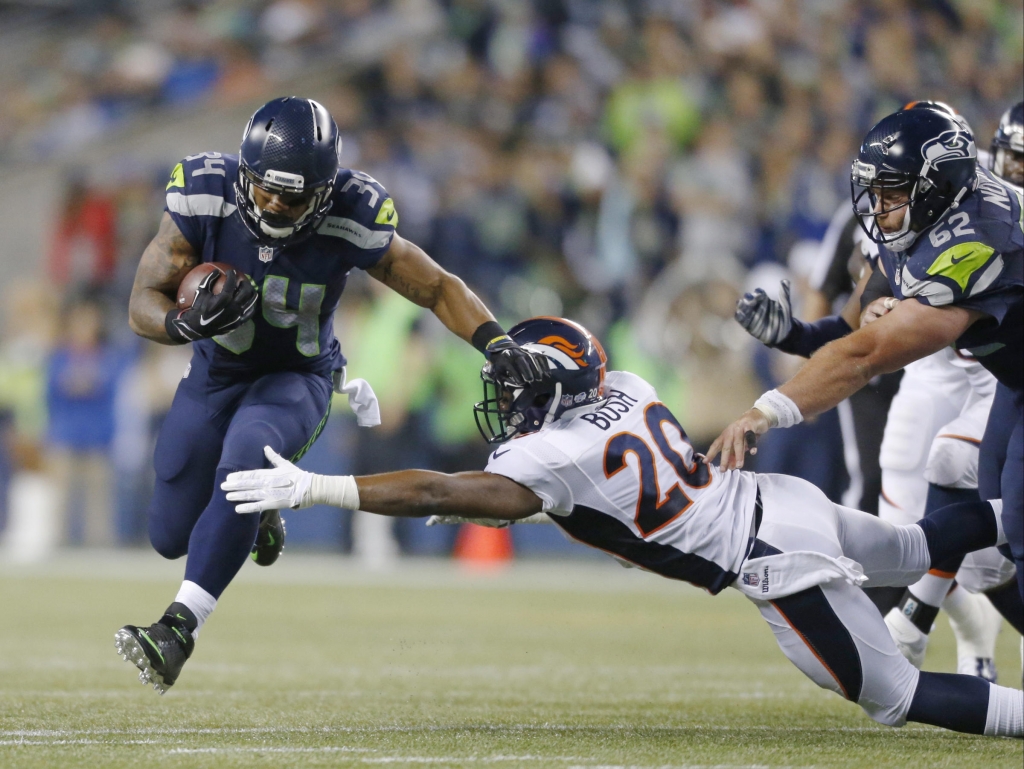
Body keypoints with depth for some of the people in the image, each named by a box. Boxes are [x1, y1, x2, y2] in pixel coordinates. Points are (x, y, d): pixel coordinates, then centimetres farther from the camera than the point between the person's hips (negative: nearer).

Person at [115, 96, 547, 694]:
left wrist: (495, 340, -31)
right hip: (215, 374, 3)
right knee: (171, 535, 8)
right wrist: (189, 323, -42)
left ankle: (179, 631, -34)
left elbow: (439, 288, -13)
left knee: (242, 469, -33)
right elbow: (144, 304, -19)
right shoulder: (205, 200, -25)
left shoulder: (351, 223, -26)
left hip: (297, 378, -3)